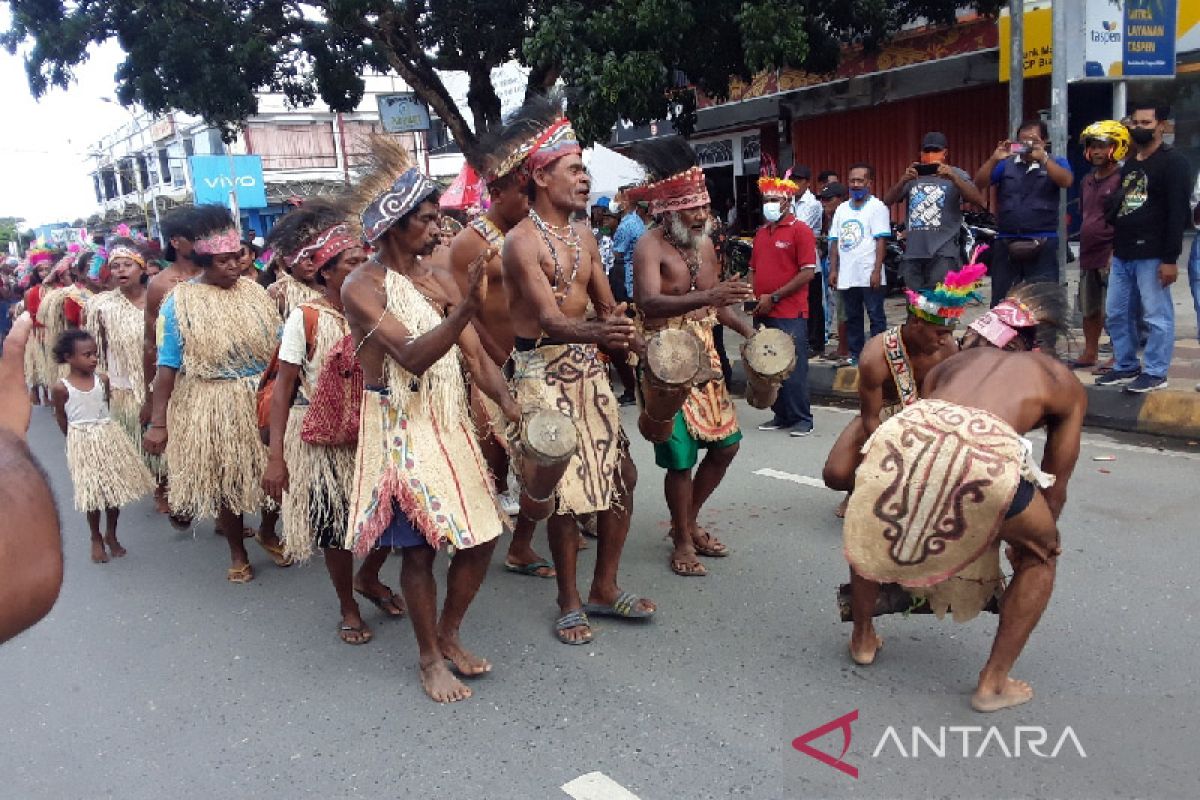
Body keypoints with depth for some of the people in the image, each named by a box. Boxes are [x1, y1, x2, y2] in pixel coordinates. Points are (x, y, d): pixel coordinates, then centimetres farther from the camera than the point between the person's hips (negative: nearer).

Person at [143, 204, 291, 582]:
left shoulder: (252, 290, 2)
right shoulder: (179, 301, -8)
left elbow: (280, 345, 8)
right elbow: (167, 367, -9)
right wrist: (157, 423, -12)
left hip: (263, 397, 3)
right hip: (213, 406, -3)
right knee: (225, 480, 10)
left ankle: (268, 533, 38)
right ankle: (237, 553, 30)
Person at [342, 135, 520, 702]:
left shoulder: (439, 279, 6)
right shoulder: (362, 287, -11)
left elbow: (476, 357, 2)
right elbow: (413, 355, -24)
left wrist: (509, 405, -14)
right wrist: (467, 307, -37)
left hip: (451, 424, 6)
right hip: (399, 429, -6)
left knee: (480, 536, 7)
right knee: (419, 545, 1)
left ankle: (449, 635, 30)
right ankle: (430, 659, 21)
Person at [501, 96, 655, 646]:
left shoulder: (584, 237, 13)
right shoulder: (523, 240, -12)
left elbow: (607, 307, 15)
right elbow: (549, 319, -23)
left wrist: (636, 342, -3)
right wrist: (596, 333, -42)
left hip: (588, 369, 8)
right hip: (543, 372, -8)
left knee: (621, 473, 8)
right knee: (566, 488, -5)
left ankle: (604, 590, 24)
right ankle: (570, 603, 15)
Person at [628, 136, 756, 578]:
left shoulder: (704, 244, 10)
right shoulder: (651, 246, -14)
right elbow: (648, 302, -32)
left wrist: (747, 330, 7)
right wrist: (704, 298, -44)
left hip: (704, 356, 8)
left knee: (725, 442, 11)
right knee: (681, 456, -4)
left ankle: (689, 521, 31)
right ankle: (683, 541, 17)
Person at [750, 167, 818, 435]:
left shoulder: (800, 230, -6)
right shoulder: (761, 233, 14)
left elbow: (808, 273, -12)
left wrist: (774, 297, -14)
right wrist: (755, 298, 3)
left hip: (790, 314, -7)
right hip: (763, 313, 7)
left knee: (793, 369, -3)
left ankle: (802, 419, 7)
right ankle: (781, 416, 22)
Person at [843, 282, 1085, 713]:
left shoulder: (951, 362, 38)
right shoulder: (1064, 381, 32)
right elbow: (1054, 489, 34)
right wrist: (1030, 540, 52)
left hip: (908, 432, 3)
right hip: (988, 451, -2)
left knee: (871, 527, 36)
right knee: (1040, 554, 28)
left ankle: (862, 639, 46)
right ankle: (994, 682, 28)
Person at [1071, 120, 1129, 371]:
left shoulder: (1122, 179, -10)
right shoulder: (1087, 181, 15)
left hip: (1110, 255, -8)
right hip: (1088, 255, 8)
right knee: (1089, 309, 16)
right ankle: (1090, 353, 29)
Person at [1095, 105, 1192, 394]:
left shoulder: (1173, 163, -5)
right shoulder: (1128, 165, 19)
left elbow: (1177, 213, -12)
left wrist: (1170, 258, -18)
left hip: (1152, 256, -8)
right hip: (1122, 255, 8)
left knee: (1157, 316, -2)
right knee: (1116, 314, 11)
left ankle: (1155, 373, 4)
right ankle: (1125, 367, 22)